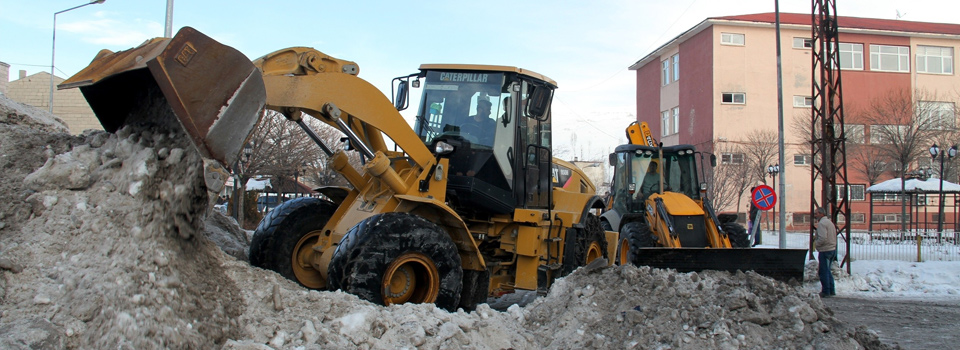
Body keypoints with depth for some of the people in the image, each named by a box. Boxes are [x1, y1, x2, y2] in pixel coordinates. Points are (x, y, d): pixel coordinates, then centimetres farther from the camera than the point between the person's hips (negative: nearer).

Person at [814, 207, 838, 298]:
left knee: (823, 272, -3)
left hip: (825, 250, -10)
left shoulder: (822, 223, -15)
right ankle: (831, 290, 20)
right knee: (828, 271, 18)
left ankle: (826, 292, 0)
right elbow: (834, 237, 20)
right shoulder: (830, 222, 17)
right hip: (833, 249, 10)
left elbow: (822, 238, -24)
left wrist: (817, 244, -9)